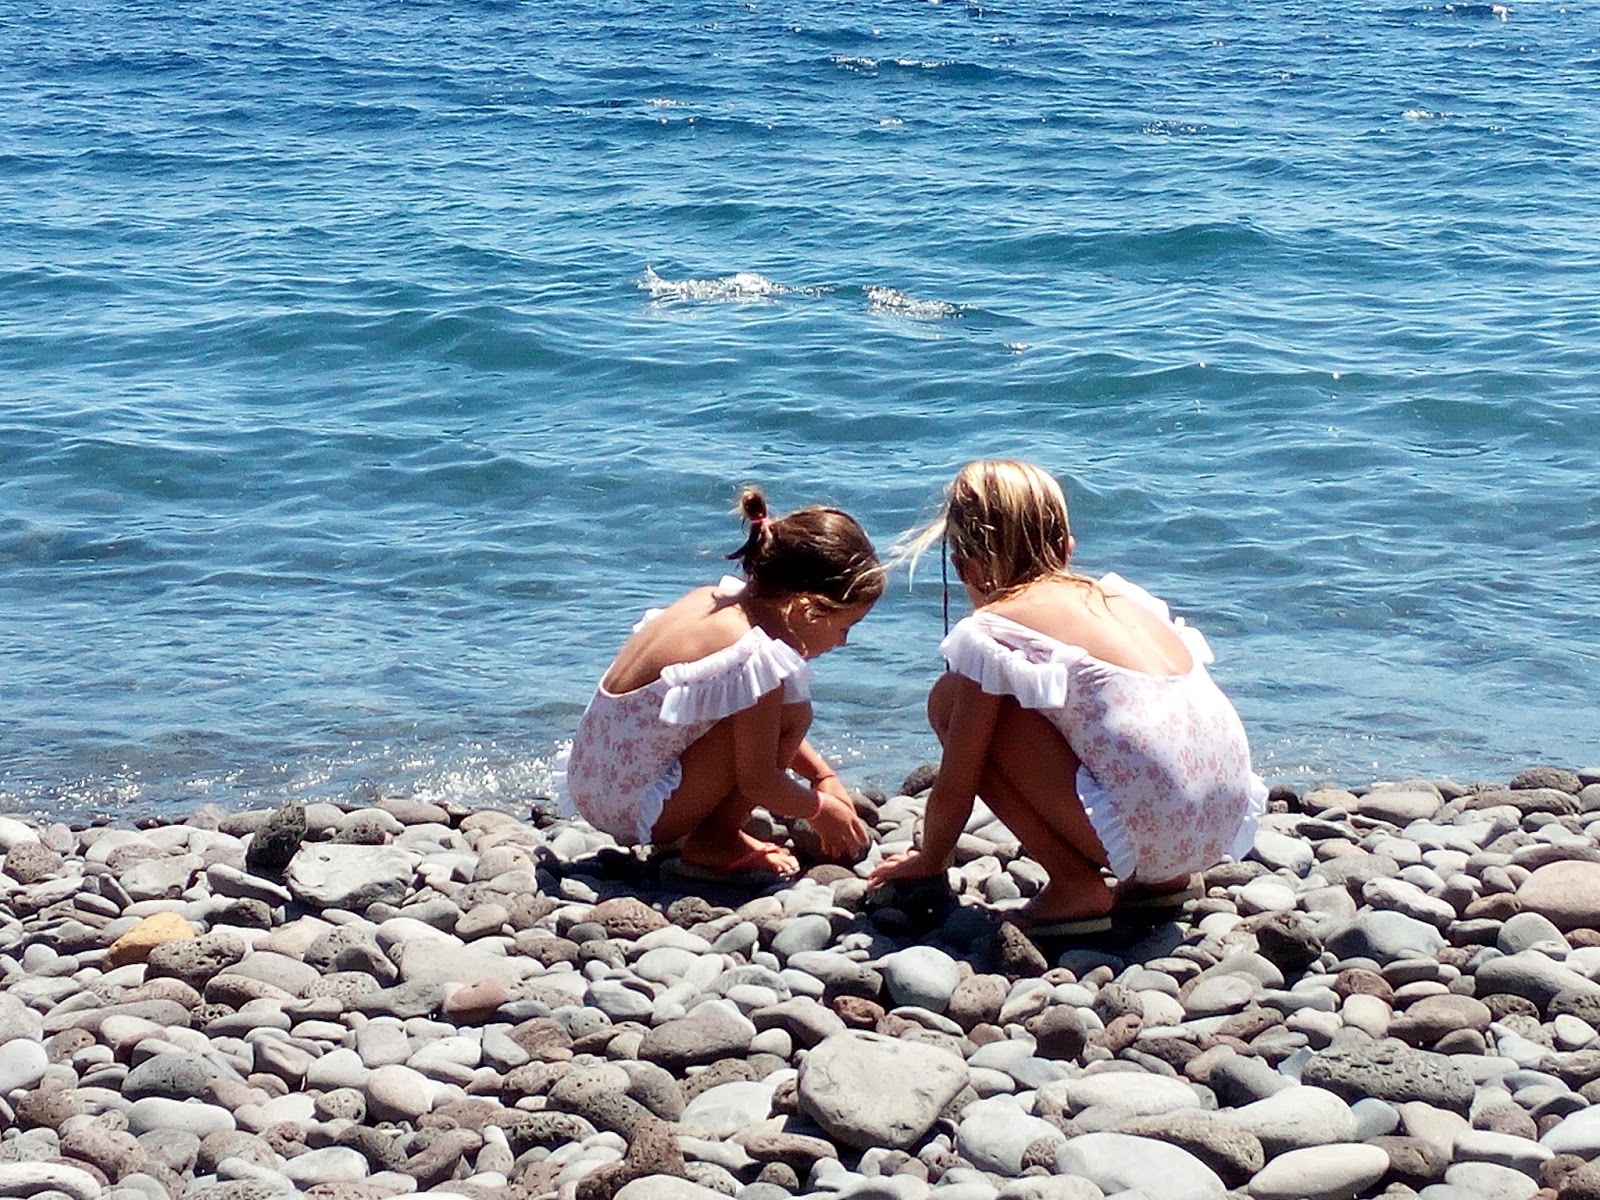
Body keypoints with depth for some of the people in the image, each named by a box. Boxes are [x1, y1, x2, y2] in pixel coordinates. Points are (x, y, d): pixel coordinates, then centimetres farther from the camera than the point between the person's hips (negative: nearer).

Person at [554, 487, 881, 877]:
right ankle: (714, 842, -2)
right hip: (636, 812, -9)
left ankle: (717, 832, 13)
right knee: (790, 714, -13)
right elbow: (758, 783, -14)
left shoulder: (717, 598, 4)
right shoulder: (759, 656, -22)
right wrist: (822, 809, 4)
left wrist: (824, 775, 18)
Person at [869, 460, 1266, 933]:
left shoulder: (993, 629, 1)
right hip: (1231, 823, 8)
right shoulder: (1116, 594, 20)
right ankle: (1162, 877, 18)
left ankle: (1075, 886, 1)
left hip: (1147, 835, -7)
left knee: (951, 701, 4)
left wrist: (928, 860, 25)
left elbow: (953, 793, 3)